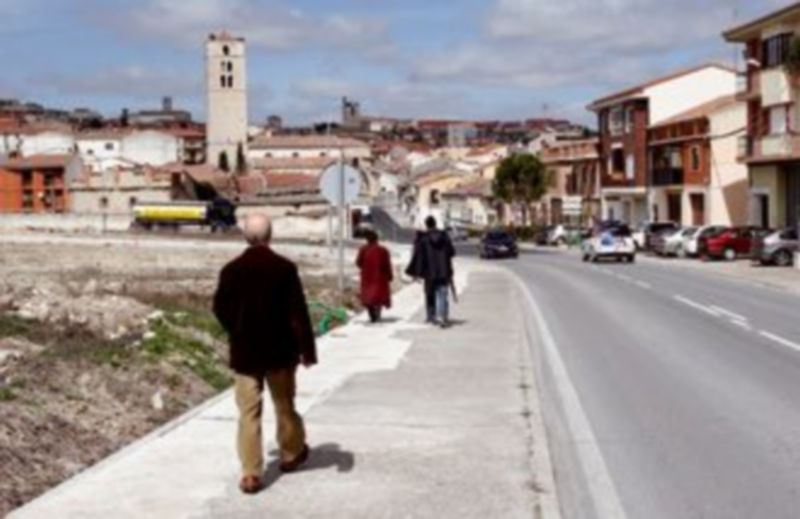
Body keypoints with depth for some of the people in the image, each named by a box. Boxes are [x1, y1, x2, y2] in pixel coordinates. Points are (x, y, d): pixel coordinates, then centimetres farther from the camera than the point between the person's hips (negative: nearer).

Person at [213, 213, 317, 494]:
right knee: (284, 405, 18)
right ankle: (291, 454, 36)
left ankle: (251, 473, -1)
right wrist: (307, 349, -5)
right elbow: (298, 313, -12)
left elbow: (220, 309, 3)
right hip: (280, 350, -1)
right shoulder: (285, 268, -11)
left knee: (249, 412, 2)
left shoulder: (231, 270, -5)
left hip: (244, 352, 1)